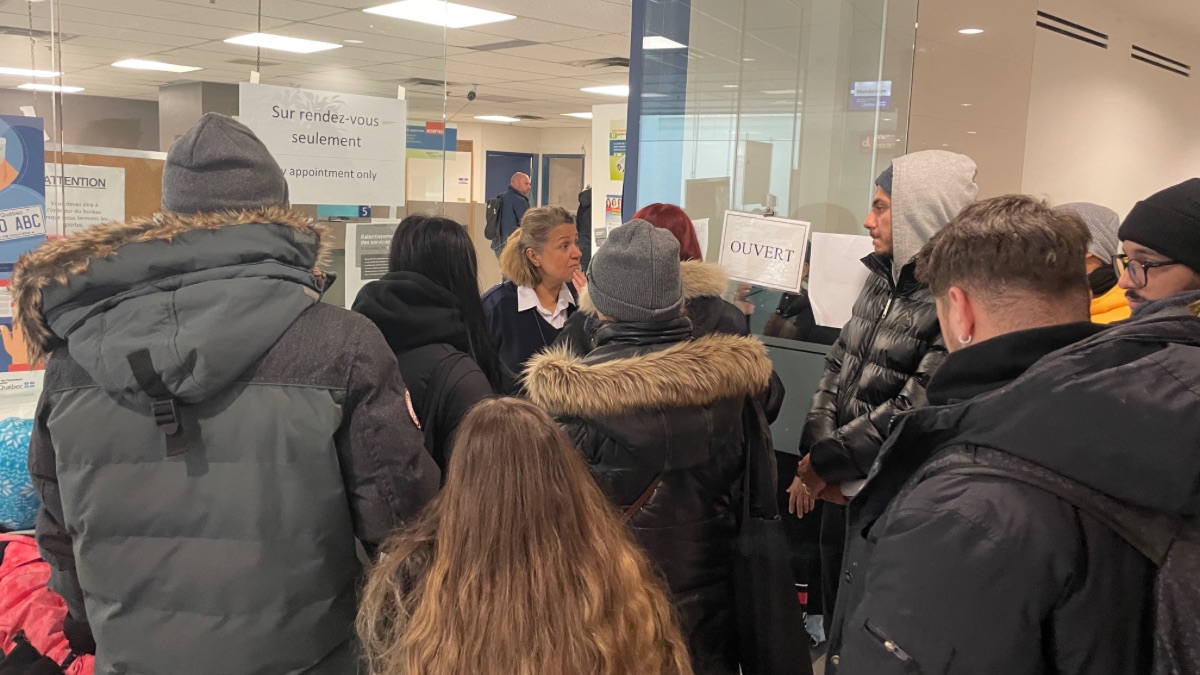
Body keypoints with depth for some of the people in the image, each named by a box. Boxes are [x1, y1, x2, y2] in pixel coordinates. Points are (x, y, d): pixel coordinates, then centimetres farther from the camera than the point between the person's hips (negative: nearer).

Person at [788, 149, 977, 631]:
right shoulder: (883, 276, 5)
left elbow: (915, 410, -23)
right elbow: (838, 364, 5)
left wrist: (825, 462, -14)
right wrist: (815, 456, -6)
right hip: (841, 488, 7)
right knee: (836, 625, 22)